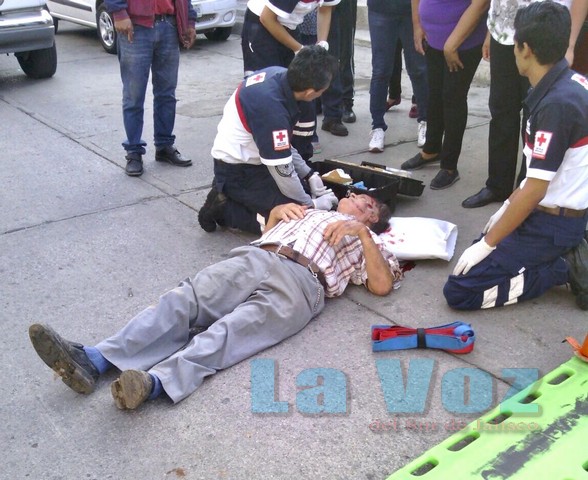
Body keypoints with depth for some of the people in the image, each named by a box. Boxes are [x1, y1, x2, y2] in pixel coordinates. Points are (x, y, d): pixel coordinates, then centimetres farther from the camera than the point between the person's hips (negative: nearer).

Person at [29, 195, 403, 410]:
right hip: (252, 259, 4)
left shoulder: (365, 239, 26)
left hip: (302, 283, -4)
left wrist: (362, 233, 3)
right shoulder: (309, 210, 40)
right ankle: (93, 360, -36)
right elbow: (266, 233, 38)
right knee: (183, 301, -21)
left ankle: (152, 383, -52)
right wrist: (277, 211, 21)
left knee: (232, 330, -30)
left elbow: (382, 286, 8)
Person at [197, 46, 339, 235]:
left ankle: (227, 195, 14)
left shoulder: (278, 74, -8)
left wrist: (310, 175, 3)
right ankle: (224, 208, -4)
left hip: (242, 158, 9)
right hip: (238, 172, -9)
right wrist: (311, 204, -8)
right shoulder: (272, 110, -34)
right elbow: (282, 171, -23)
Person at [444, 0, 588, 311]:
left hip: (552, 224, -9)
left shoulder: (556, 105, -27)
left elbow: (534, 191, -24)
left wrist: (488, 242, -15)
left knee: (459, 291, -9)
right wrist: (508, 206, 17)